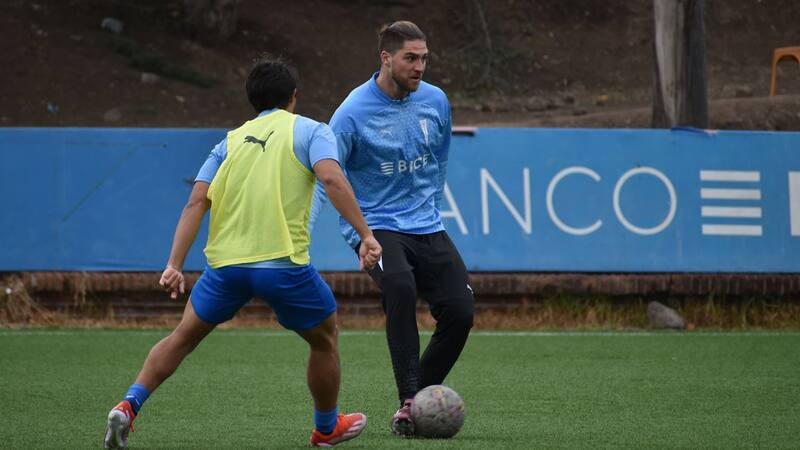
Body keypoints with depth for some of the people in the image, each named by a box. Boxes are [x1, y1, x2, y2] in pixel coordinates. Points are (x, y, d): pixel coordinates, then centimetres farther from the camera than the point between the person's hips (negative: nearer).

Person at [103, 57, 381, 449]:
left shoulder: (231, 141, 18)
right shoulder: (310, 131, 7)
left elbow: (196, 202, 7)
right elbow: (332, 179, -12)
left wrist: (174, 265, 3)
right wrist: (365, 235, -15)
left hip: (225, 263, 4)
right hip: (284, 262, -3)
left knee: (183, 338, 20)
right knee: (324, 338, 21)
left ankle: (128, 406, 3)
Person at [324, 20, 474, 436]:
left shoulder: (435, 101, 4)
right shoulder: (353, 112, -11)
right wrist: (359, 234, -16)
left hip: (427, 229, 5)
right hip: (375, 226, -5)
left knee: (460, 311, -12)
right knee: (400, 286, -34)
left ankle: (420, 396, 6)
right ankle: (408, 400, -32)